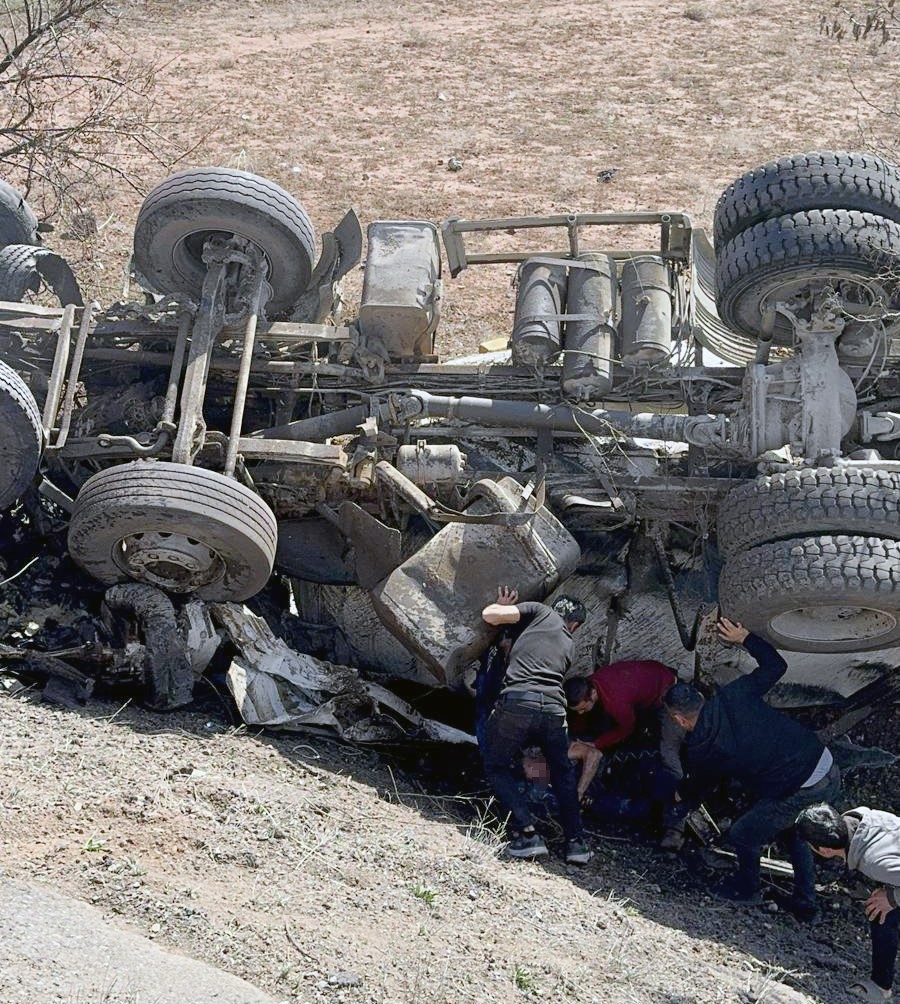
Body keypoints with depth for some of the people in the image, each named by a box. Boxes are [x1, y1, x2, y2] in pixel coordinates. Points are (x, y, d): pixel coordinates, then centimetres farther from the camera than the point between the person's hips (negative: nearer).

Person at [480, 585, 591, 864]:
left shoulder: (540, 612, 18)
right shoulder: (567, 645, 30)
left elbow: (490, 615, 7)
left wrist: (502, 605, 30)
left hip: (517, 702, -4)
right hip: (553, 708, 4)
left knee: (497, 766, 15)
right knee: (563, 773, 26)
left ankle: (527, 834, 2)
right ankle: (576, 842, 20)